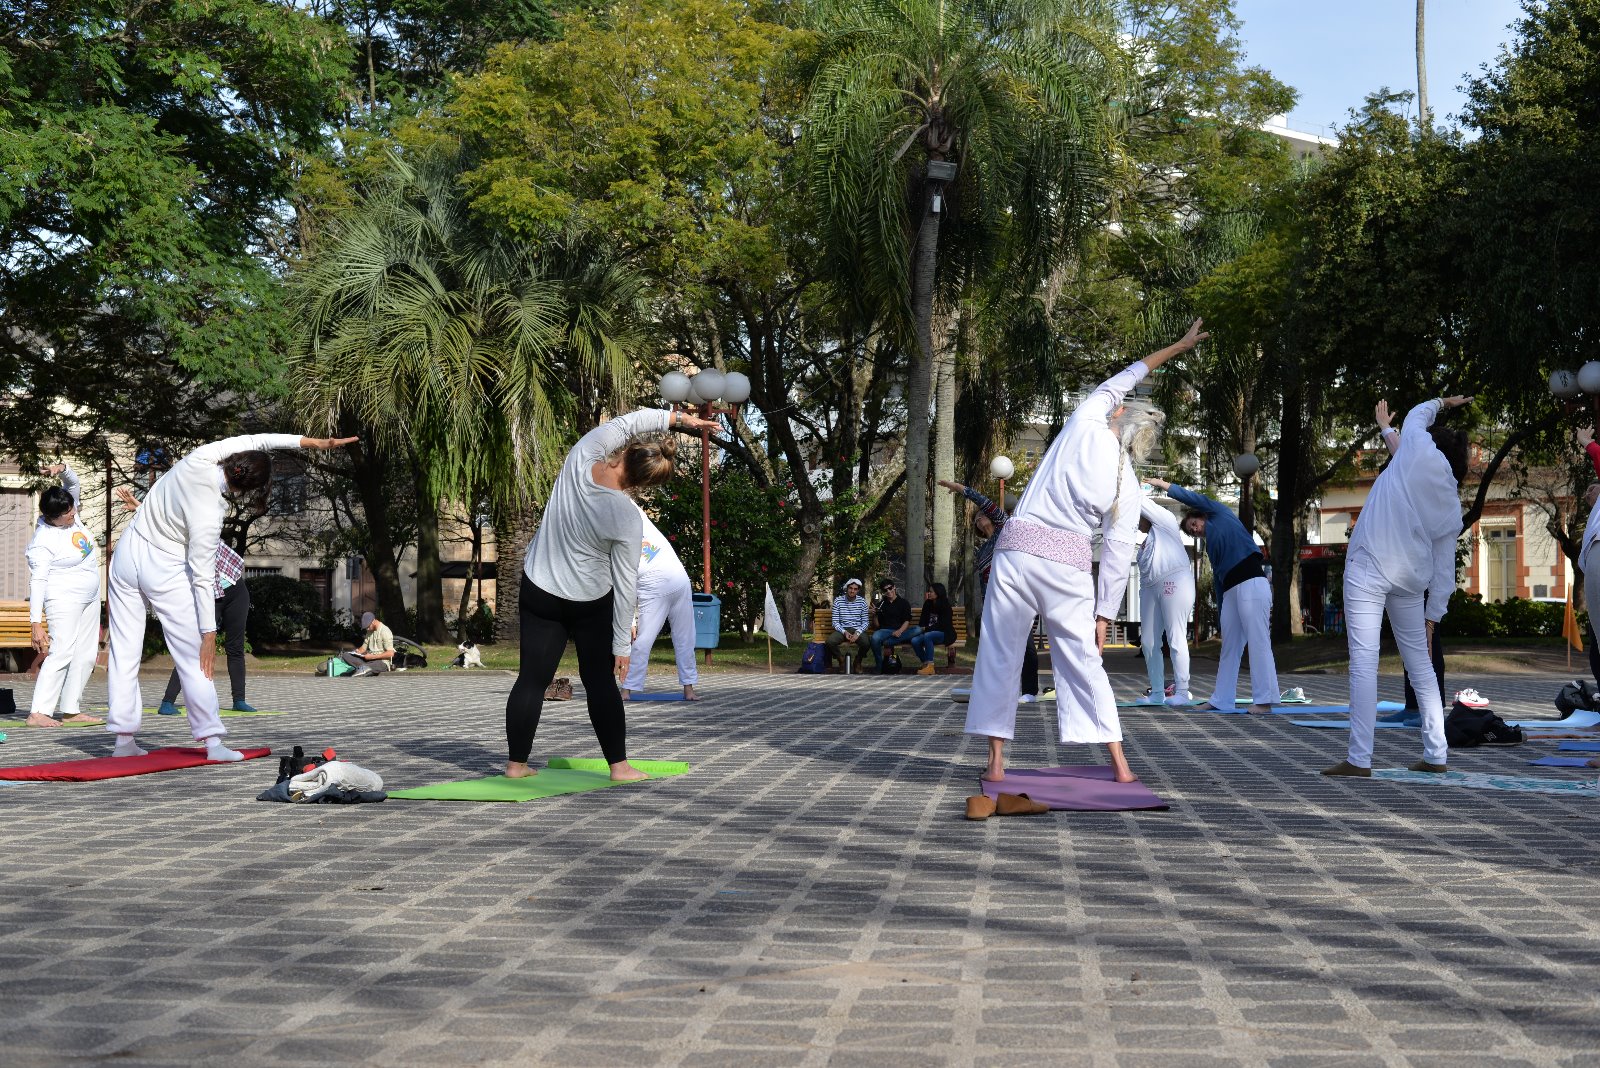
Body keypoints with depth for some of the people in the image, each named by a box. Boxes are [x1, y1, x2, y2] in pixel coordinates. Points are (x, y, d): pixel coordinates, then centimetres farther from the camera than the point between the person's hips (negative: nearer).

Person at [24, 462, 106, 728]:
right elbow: (37, 582, -22)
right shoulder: (43, 541, -19)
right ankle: (38, 713, -19)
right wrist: (36, 623, -26)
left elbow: (74, 484, 10)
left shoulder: (70, 516, 1)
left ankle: (72, 710, 8)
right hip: (64, 600, -9)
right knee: (61, 653, -16)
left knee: (86, 655, 6)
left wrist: (61, 469, -14)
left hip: (89, 596, 9)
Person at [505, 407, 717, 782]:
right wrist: (622, 643, -7)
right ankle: (619, 765, 9)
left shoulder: (580, 458, -18)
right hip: (590, 603, -3)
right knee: (600, 681, 7)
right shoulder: (627, 519, -22)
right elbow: (625, 584, -15)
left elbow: (627, 421, -2)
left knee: (532, 678, 8)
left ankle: (515, 763, 13)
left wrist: (678, 418, 4)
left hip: (538, 591, 3)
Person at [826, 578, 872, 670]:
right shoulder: (838, 600, 0)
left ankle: (857, 662, 1)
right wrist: (845, 632, -18)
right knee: (829, 642, -32)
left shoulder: (862, 601, 2)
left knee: (866, 643, -33)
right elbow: (835, 622, -1)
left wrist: (857, 633, -17)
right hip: (842, 630, 0)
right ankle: (842, 660, 0)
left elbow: (865, 622, 2)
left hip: (857, 630, 0)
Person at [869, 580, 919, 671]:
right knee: (874, 638, -36)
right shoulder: (881, 604, 17)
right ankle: (879, 667, -19)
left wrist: (900, 631, -17)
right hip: (885, 630, 0)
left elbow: (907, 621, 2)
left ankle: (887, 642, -32)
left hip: (900, 631, 0)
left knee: (918, 630, -31)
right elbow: (877, 624, 15)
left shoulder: (904, 602, 13)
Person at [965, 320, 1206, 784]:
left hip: (1018, 549, -1)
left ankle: (996, 762, 7)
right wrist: (1103, 618, 12)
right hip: (1070, 565, 2)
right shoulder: (1128, 487, 5)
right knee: (1083, 663, 11)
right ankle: (1120, 765, 10)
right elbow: (1117, 559, 5)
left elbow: (1119, 380, 19)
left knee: (1000, 655, 7)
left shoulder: (1084, 425, 0)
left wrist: (1176, 347, 29)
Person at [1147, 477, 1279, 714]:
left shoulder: (1221, 515, 12)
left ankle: (1264, 701, -13)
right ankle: (1221, 700, 13)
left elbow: (1196, 499, 0)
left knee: (1258, 643, -10)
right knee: (1229, 647, 10)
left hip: (1251, 583, -9)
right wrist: (1222, 606, 16)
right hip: (1230, 591, 9)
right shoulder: (1210, 546, 28)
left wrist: (1166, 486, 4)